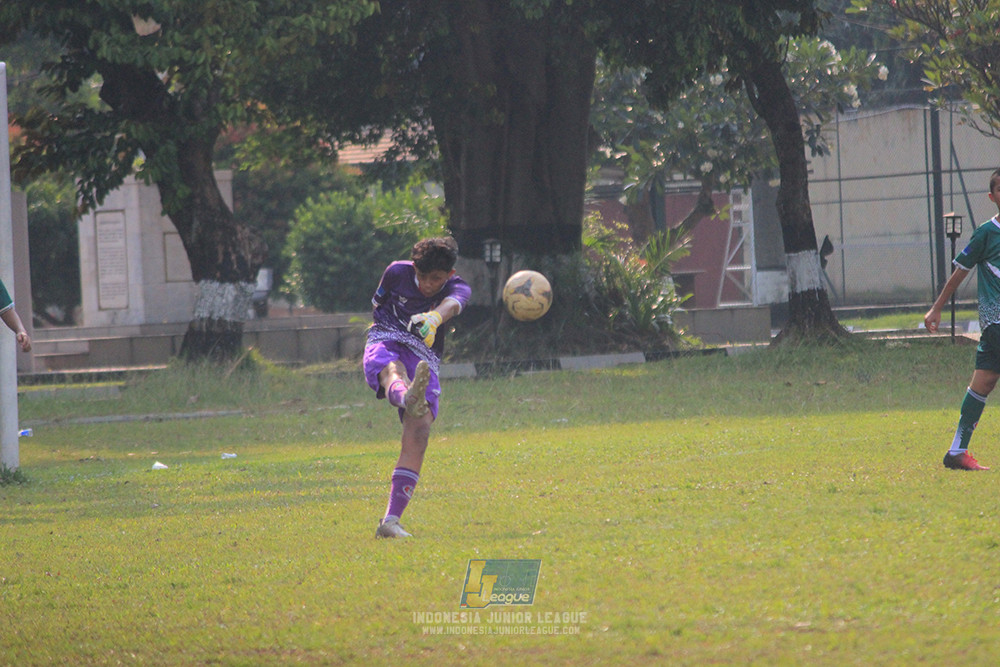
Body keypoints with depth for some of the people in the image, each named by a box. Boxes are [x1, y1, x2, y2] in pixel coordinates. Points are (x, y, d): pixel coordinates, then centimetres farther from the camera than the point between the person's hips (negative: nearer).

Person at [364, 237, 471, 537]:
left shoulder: (458, 288, -3)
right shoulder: (397, 272, 3)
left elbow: (451, 304, -30)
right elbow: (378, 303, 26)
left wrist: (434, 318, -52)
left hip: (424, 358, 1)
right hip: (385, 343, -1)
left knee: (419, 432, -18)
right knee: (394, 371, -39)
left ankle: (391, 521, -18)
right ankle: (408, 398, -83)